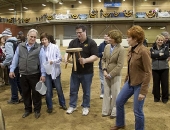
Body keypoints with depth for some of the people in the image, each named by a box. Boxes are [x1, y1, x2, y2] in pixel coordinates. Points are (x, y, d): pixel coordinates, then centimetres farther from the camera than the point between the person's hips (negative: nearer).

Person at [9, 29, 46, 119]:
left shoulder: (39, 48, -5)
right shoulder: (20, 46, 3)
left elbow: (42, 62, -7)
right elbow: (15, 59, 7)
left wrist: (43, 74, -11)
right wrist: (12, 70, 3)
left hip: (35, 75, -3)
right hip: (23, 75, 3)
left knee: (36, 93, 7)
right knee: (25, 93, 15)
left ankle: (37, 110, 24)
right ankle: (27, 109, 32)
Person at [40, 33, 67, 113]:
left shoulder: (55, 47, -6)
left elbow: (60, 58, -8)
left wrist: (53, 61, -24)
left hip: (55, 71, -1)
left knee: (59, 89, 13)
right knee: (48, 90, 6)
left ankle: (62, 104, 33)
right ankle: (49, 107, 23)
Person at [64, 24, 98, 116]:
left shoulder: (91, 43, -8)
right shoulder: (73, 42, 4)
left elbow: (95, 56, -15)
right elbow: (67, 52, -2)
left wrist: (86, 60, -33)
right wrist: (66, 58, -25)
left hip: (87, 72, -3)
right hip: (75, 71, 4)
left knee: (86, 91, 11)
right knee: (73, 90, 13)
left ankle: (85, 107, 29)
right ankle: (72, 106, 30)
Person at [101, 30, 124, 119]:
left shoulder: (121, 49, -15)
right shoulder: (107, 47, 1)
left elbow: (120, 65, -16)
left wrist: (110, 74, -15)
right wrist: (104, 70, -5)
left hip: (115, 75, -5)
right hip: (106, 74, 5)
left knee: (115, 94, 8)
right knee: (106, 93, 13)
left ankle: (114, 112, 24)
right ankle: (106, 111, 27)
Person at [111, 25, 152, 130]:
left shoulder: (143, 51, -22)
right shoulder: (131, 49, 3)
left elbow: (148, 73, -21)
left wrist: (143, 91, -21)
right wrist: (126, 79, 20)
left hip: (140, 84, -8)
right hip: (130, 82, 8)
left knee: (137, 111, 3)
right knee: (119, 102, 15)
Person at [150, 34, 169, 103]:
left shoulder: (165, 48, 1)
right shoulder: (152, 48, 3)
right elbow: (152, 56, -16)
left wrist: (156, 56, -16)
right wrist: (160, 54, -16)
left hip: (164, 68, -1)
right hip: (155, 68, 1)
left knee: (165, 83, 4)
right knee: (156, 83, 8)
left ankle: (165, 98, 19)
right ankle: (156, 97, 23)